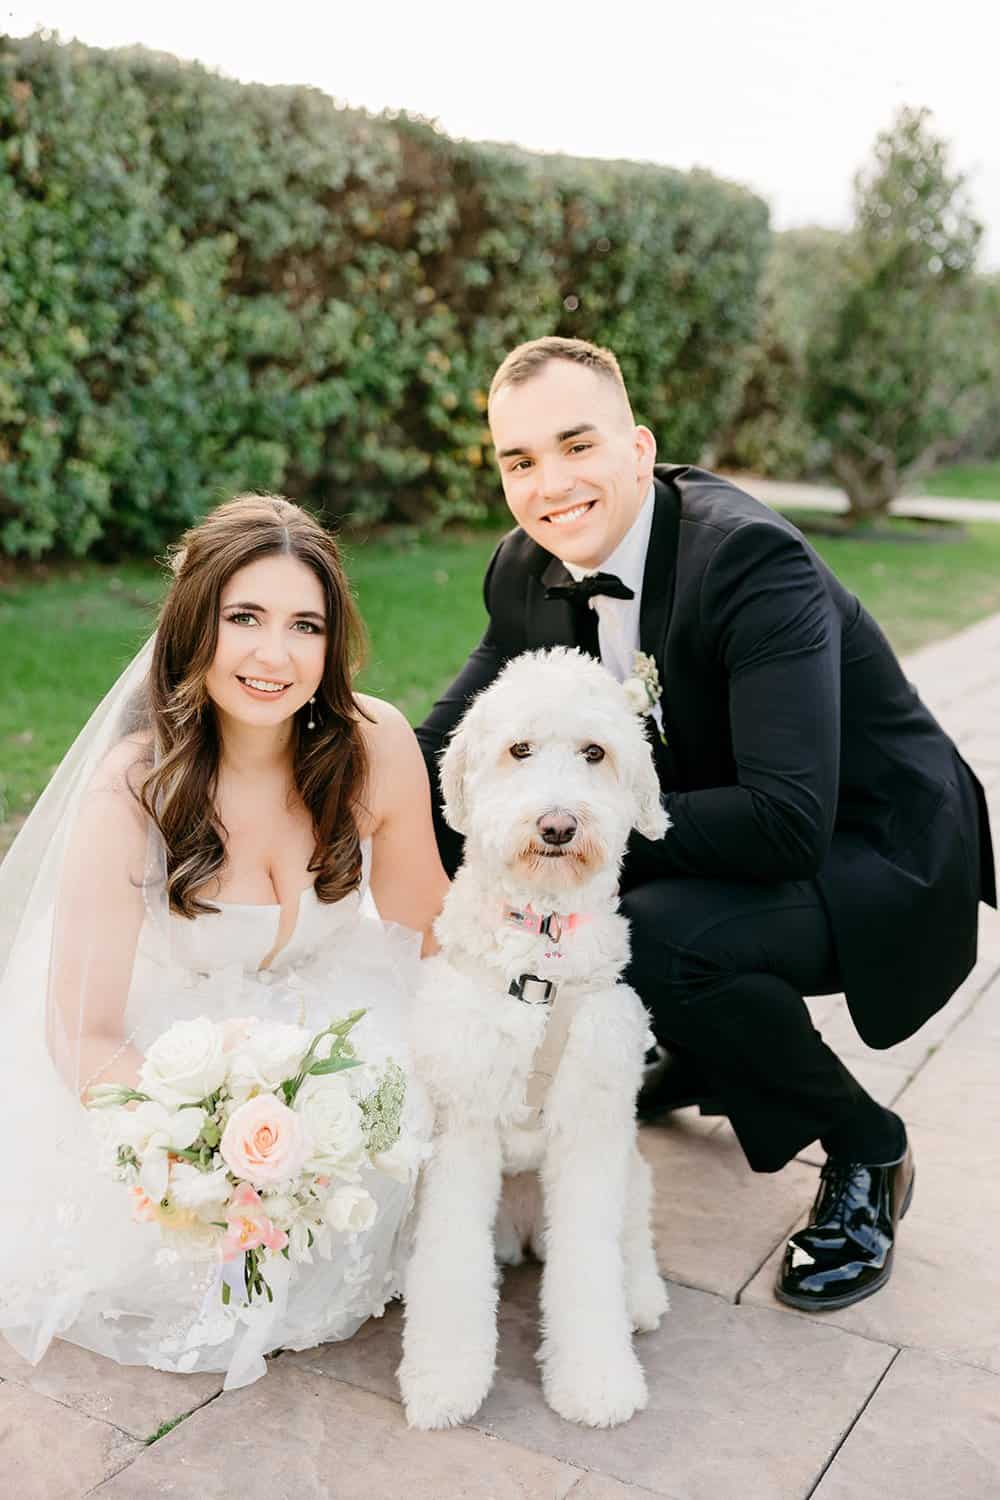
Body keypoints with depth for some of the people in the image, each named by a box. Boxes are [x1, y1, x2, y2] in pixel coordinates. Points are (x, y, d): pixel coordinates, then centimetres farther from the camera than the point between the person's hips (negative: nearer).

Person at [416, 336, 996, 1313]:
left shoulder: (753, 559, -28)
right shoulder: (528, 573, -5)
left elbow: (790, 820, -37)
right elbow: (450, 746, 4)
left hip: (876, 859, -7)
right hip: (723, 843, 8)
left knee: (653, 936, -32)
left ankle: (866, 1152, -3)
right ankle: (700, 1060, 20)